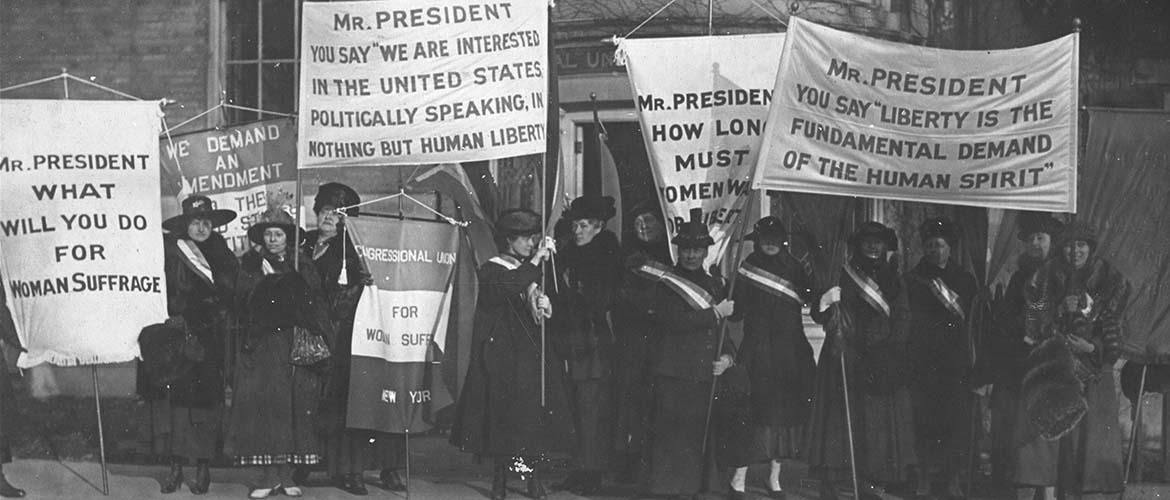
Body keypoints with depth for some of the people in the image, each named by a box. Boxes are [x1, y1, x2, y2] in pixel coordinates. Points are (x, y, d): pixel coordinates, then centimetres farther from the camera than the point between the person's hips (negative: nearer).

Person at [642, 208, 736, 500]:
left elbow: (724, 329, 22)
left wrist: (727, 357, 3)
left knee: (698, 440, 5)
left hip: (705, 377, 5)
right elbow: (673, 320, -18)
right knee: (670, 440, -8)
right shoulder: (666, 284, -1)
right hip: (672, 377, -5)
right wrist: (714, 313, -15)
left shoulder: (714, 285, 17)